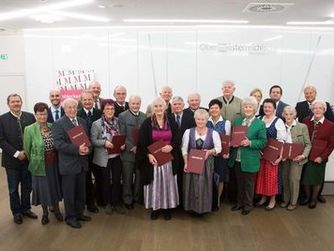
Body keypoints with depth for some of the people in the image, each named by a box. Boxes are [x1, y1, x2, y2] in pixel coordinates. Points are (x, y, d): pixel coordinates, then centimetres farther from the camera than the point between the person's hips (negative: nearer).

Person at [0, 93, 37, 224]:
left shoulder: (30, 116, 1)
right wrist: (16, 153, -16)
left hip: (28, 158, 2)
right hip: (12, 160, -2)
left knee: (27, 187, 14)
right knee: (13, 189, 11)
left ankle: (26, 208, 31)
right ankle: (17, 212, 27)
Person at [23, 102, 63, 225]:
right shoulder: (29, 129, -12)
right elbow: (27, 149, -2)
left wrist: (56, 158, 8)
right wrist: (33, 161, 7)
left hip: (54, 163, 3)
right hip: (40, 164, -2)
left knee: (55, 185, 16)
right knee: (42, 187, 12)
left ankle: (56, 209, 37)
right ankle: (45, 212, 33)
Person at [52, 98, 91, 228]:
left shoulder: (82, 121, 11)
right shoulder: (58, 124, -8)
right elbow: (58, 143, -18)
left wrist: (87, 148, -10)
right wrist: (77, 149, -25)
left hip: (82, 162, 6)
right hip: (68, 164, -6)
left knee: (81, 191, 16)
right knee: (69, 192, 6)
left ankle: (79, 213, 32)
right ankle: (70, 217, 22)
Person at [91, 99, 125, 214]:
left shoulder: (118, 121, 1)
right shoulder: (96, 124, -9)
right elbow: (93, 141, -10)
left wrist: (123, 144, -9)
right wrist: (104, 142, -24)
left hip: (117, 156, 3)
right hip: (104, 157, -3)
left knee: (117, 180, 10)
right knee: (106, 181, 11)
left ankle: (116, 203, 25)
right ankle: (107, 204, 29)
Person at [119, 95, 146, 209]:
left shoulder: (144, 116, 8)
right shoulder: (122, 116, -5)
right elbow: (122, 135, -10)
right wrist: (132, 148, -16)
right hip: (128, 152, -4)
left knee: (139, 177, 12)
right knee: (127, 178, 8)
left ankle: (137, 197, 29)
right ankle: (128, 200, 22)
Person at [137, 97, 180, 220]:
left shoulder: (171, 122, 2)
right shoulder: (147, 123, -4)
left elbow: (177, 140, 5)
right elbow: (142, 142, -5)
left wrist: (171, 146, -15)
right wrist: (149, 155, -17)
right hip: (153, 158, -1)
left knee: (167, 183, 8)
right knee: (154, 183, 6)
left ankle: (167, 208, 21)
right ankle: (155, 208, 20)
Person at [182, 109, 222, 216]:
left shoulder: (213, 133, -3)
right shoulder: (188, 132, 0)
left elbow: (219, 148, 1)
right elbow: (184, 149, 1)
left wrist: (210, 151, -18)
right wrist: (186, 163, -9)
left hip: (206, 164, -1)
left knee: (204, 186, 0)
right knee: (191, 186, 4)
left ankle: (203, 208, 17)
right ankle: (192, 208, 20)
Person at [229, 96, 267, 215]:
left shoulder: (260, 124, -7)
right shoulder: (237, 121, 8)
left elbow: (263, 142, -8)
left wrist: (249, 143, -21)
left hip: (250, 160, -4)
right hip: (237, 159, 4)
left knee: (248, 183, 11)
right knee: (239, 182, 18)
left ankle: (248, 205, 27)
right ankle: (240, 203, 35)